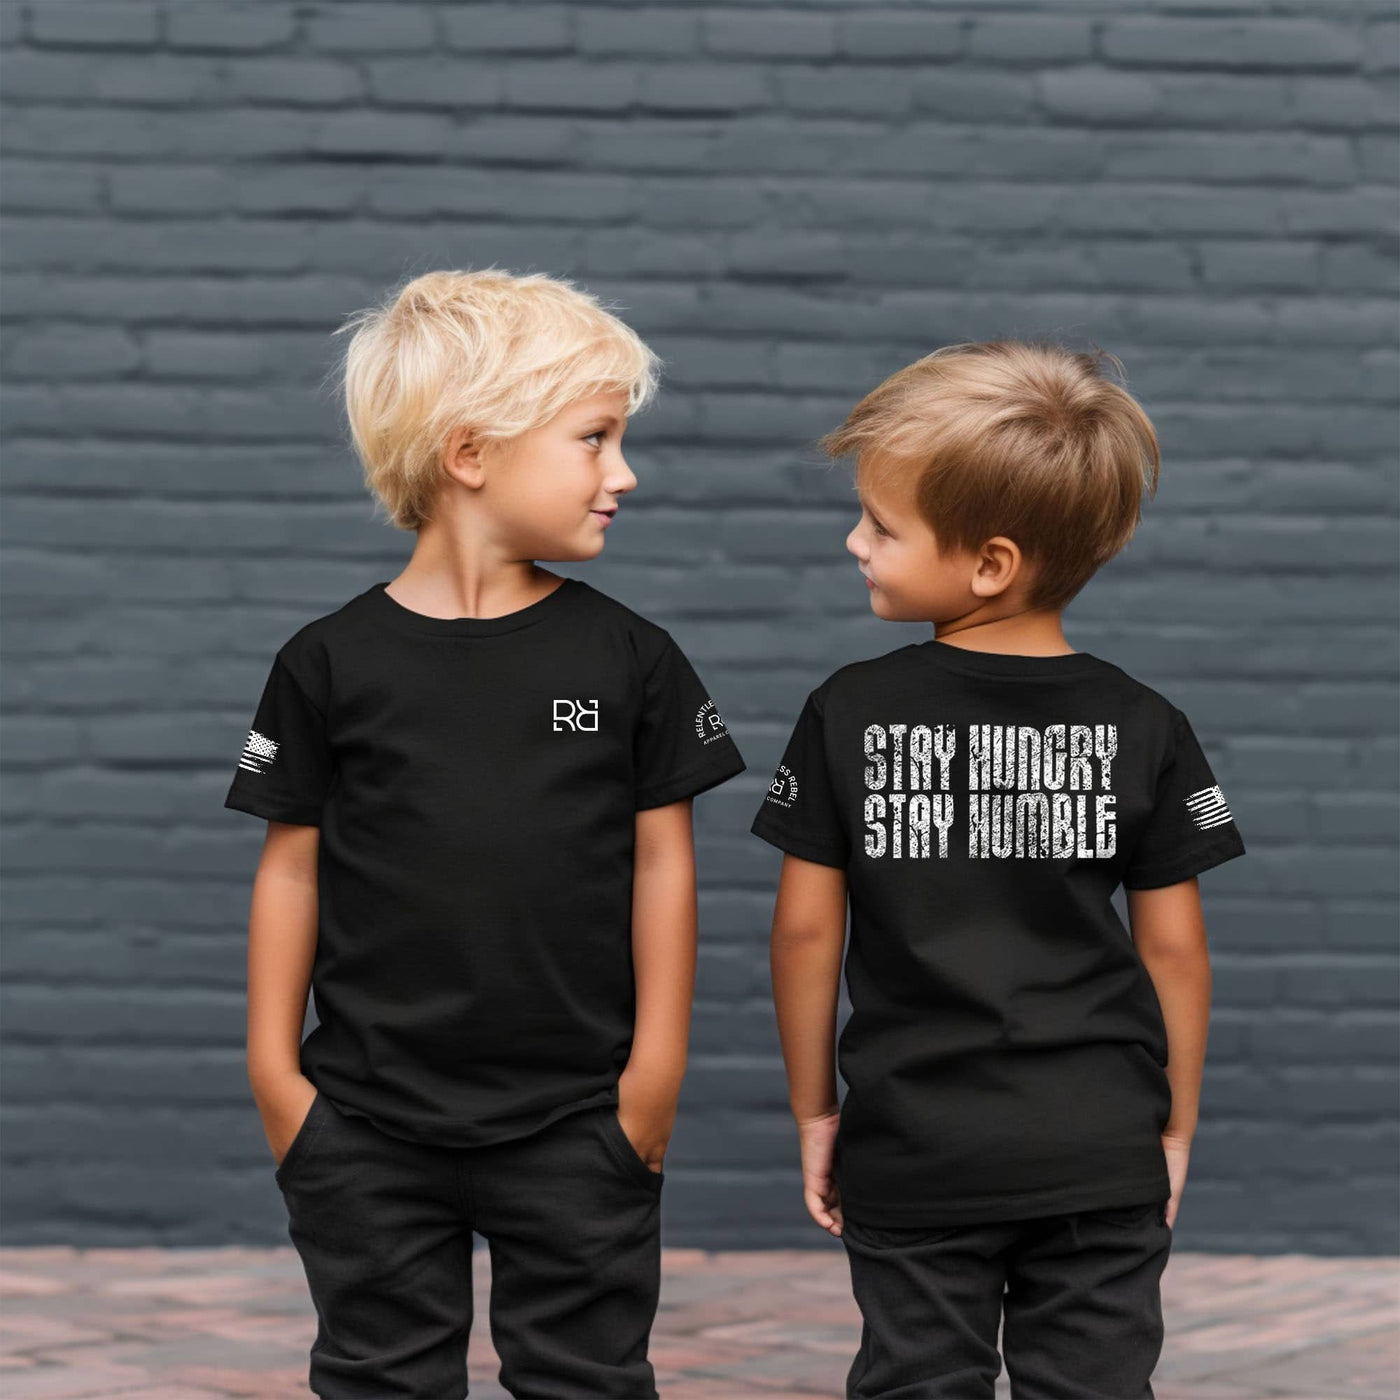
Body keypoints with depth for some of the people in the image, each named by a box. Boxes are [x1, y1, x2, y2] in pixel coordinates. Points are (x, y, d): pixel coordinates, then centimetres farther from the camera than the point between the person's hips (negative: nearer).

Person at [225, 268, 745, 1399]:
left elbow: (661, 859, 1)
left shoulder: (629, 658, -1)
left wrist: (656, 1066, -1)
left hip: (576, 1124, 0)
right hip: (368, 1127, 0)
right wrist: (274, 1065, 1)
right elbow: (293, 862, 2)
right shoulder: (333, 662, -3)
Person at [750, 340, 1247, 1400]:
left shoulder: (848, 715, -7)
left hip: (915, 1154, -1)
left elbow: (807, 927, -3)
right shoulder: (1144, 728, -3)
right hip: (1104, 1154, 1)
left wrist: (814, 1110, 9)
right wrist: (1176, 1125, 11)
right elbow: (1173, 945, 0)